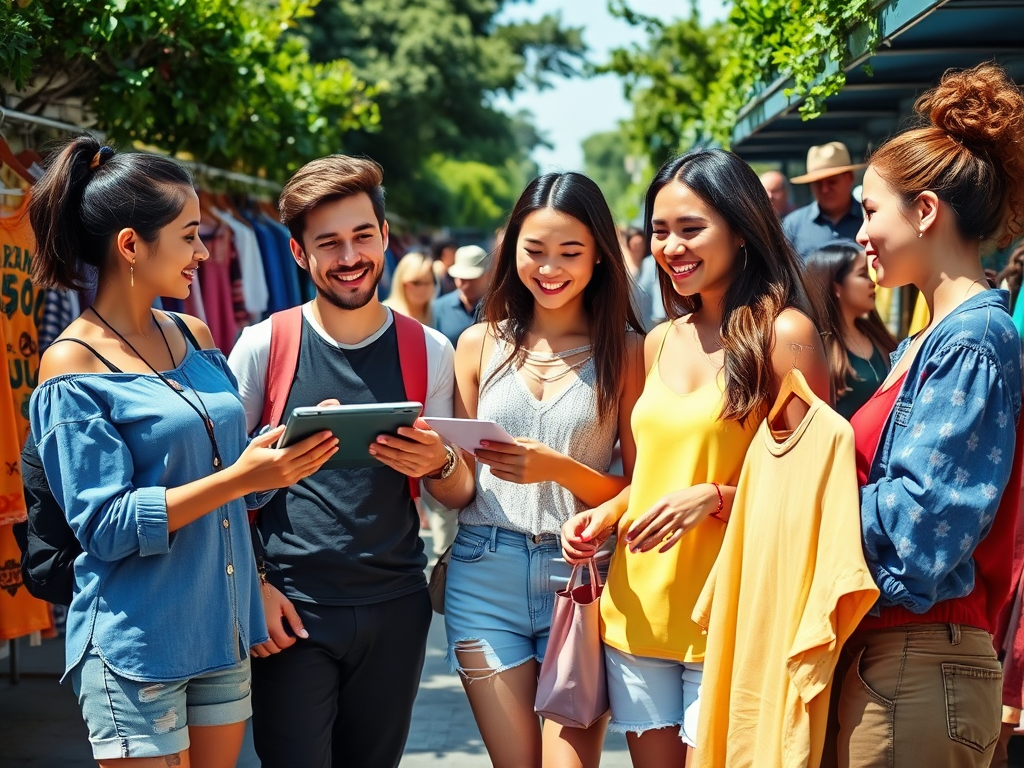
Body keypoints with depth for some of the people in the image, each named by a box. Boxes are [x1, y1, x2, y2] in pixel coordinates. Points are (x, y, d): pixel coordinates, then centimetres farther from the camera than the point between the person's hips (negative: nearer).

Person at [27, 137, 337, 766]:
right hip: (137, 649, -6)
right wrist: (237, 477, -24)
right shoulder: (74, 366, -11)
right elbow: (106, 526, -17)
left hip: (224, 634, 7)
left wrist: (293, 444, -5)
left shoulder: (194, 337, 8)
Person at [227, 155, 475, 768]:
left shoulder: (428, 351, 3)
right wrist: (251, 584, -10)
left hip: (395, 608, 2)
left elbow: (461, 496, 8)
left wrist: (440, 464, -14)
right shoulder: (263, 345, -3)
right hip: (290, 607, -2)